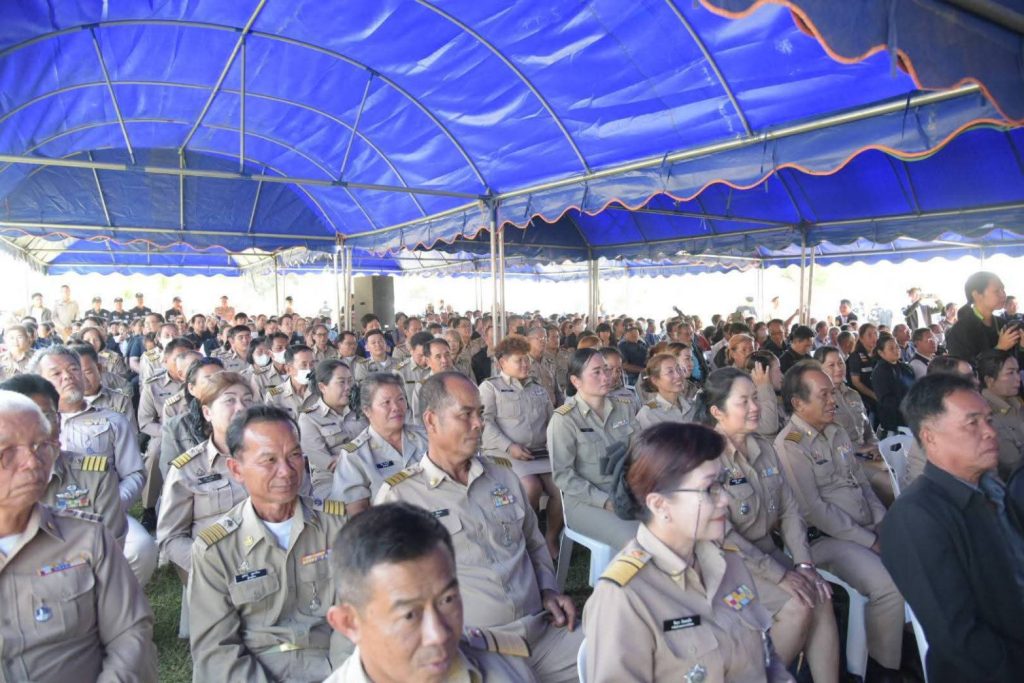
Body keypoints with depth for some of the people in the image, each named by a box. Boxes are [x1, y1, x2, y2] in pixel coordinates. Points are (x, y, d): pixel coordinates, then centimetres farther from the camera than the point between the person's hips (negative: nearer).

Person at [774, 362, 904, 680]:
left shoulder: (836, 432, 12)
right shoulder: (789, 445, -15)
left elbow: (862, 483, 17)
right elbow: (814, 510, -18)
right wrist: (870, 541, -14)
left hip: (870, 529, 8)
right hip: (826, 539, -8)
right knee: (889, 585, -26)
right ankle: (884, 666, -4)